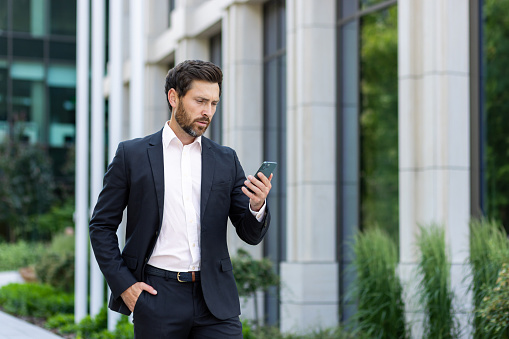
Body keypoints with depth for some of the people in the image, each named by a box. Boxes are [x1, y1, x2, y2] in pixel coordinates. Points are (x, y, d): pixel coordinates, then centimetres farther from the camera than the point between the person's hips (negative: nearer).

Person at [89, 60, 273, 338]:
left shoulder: (226, 160, 12)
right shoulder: (131, 155, 4)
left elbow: (250, 234, 11)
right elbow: (101, 226, 6)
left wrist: (257, 206, -12)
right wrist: (123, 284, -5)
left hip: (215, 300, 2)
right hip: (157, 298, -2)